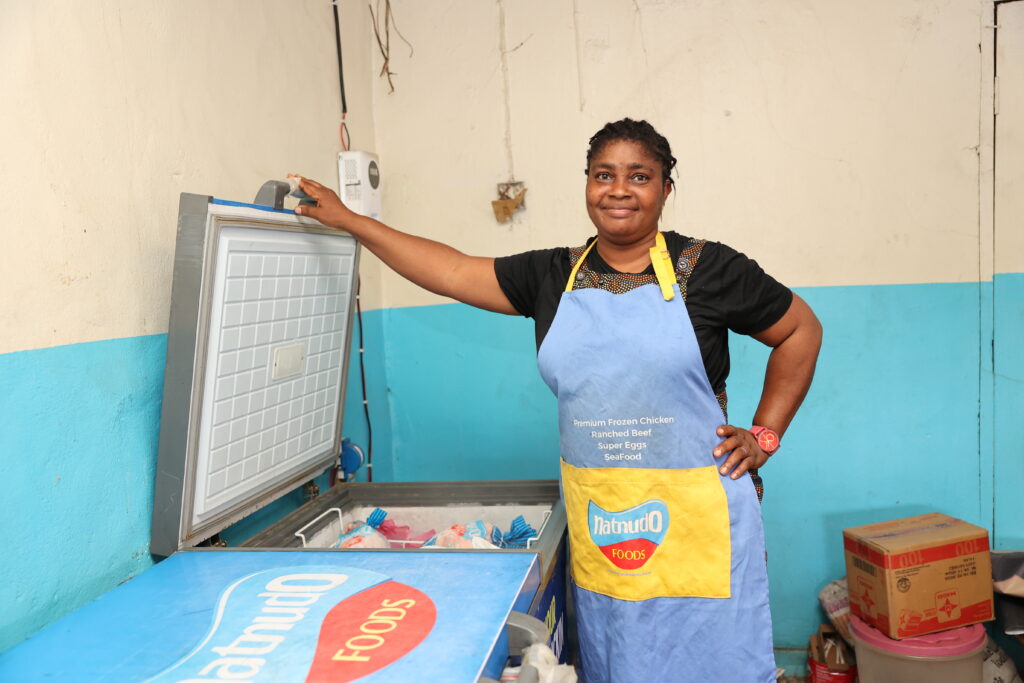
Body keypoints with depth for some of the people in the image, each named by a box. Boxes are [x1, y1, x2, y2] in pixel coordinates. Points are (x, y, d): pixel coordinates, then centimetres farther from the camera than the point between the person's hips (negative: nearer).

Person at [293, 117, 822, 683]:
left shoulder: (706, 269, -3)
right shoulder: (553, 276, 6)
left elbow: (800, 330, 7)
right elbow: (452, 272, 10)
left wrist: (765, 435, 2)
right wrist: (346, 219, 12)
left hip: (696, 514, -3)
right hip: (596, 522, 3)